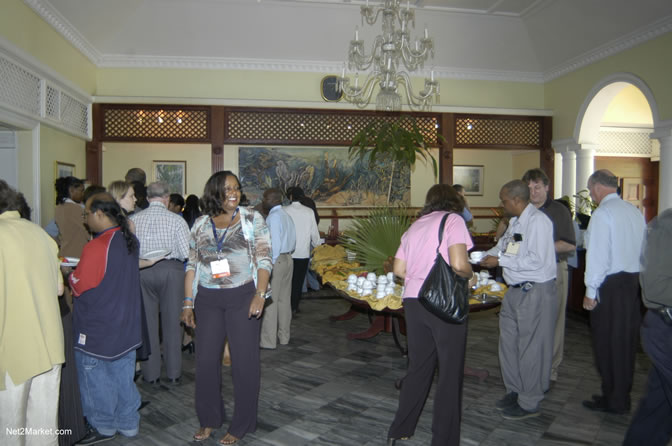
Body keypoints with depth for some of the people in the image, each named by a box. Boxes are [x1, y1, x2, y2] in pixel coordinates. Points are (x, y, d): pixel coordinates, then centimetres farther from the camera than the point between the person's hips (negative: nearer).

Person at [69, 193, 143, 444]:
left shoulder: (96, 247, -23)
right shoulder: (129, 240, 2)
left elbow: (79, 285, -15)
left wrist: (69, 275, 5)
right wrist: (81, 268, 12)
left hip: (96, 328, -7)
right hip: (125, 325, 7)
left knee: (95, 376, 11)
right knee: (122, 374, 16)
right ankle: (128, 424, 27)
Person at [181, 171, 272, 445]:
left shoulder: (252, 219, -2)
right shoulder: (201, 224, 6)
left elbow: (264, 260, -6)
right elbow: (192, 265, 9)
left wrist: (260, 294, -18)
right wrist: (188, 303, 5)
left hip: (242, 297, -3)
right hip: (207, 299, 3)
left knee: (245, 361, 3)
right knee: (206, 360, 10)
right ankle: (209, 419, 30)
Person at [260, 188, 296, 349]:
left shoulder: (273, 217, -13)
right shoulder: (286, 216, 16)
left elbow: (274, 243, -20)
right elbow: (293, 241, 17)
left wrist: (269, 264, -16)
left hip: (276, 260, -9)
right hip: (288, 259, 9)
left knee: (270, 301, -3)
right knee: (284, 300, 13)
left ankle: (268, 340, 2)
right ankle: (284, 336, 21)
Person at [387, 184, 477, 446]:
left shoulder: (415, 225, 16)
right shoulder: (453, 220, -3)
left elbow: (398, 270, 12)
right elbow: (458, 264, -17)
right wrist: (470, 277, 3)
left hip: (413, 301, 6)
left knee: (418, 368, 19)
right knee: (450, 373, 7)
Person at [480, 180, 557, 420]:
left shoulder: (537, 221, -17)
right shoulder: (515, 221, 11)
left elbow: (536, 260, -24)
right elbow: (503, 245, 24)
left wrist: (500, 261, -19)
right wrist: (485, 256, 9)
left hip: (536, 292, -10)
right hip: (516, 290, 10)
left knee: (531, 347, 1)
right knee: (508, 341, 17)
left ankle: (529, 404, 16)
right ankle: (515, 391, 34)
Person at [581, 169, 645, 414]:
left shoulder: (602, 214, -14)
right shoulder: (635, 211, 9)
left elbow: (598, 256, -17)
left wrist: (590, 291, -11)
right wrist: (638, 278, 18)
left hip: (611, 284, -8)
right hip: (634, 281, 8)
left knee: (607, 342, 4)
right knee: (627, 340, 15)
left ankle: (612, 400, 14)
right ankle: (623, 397, 28)